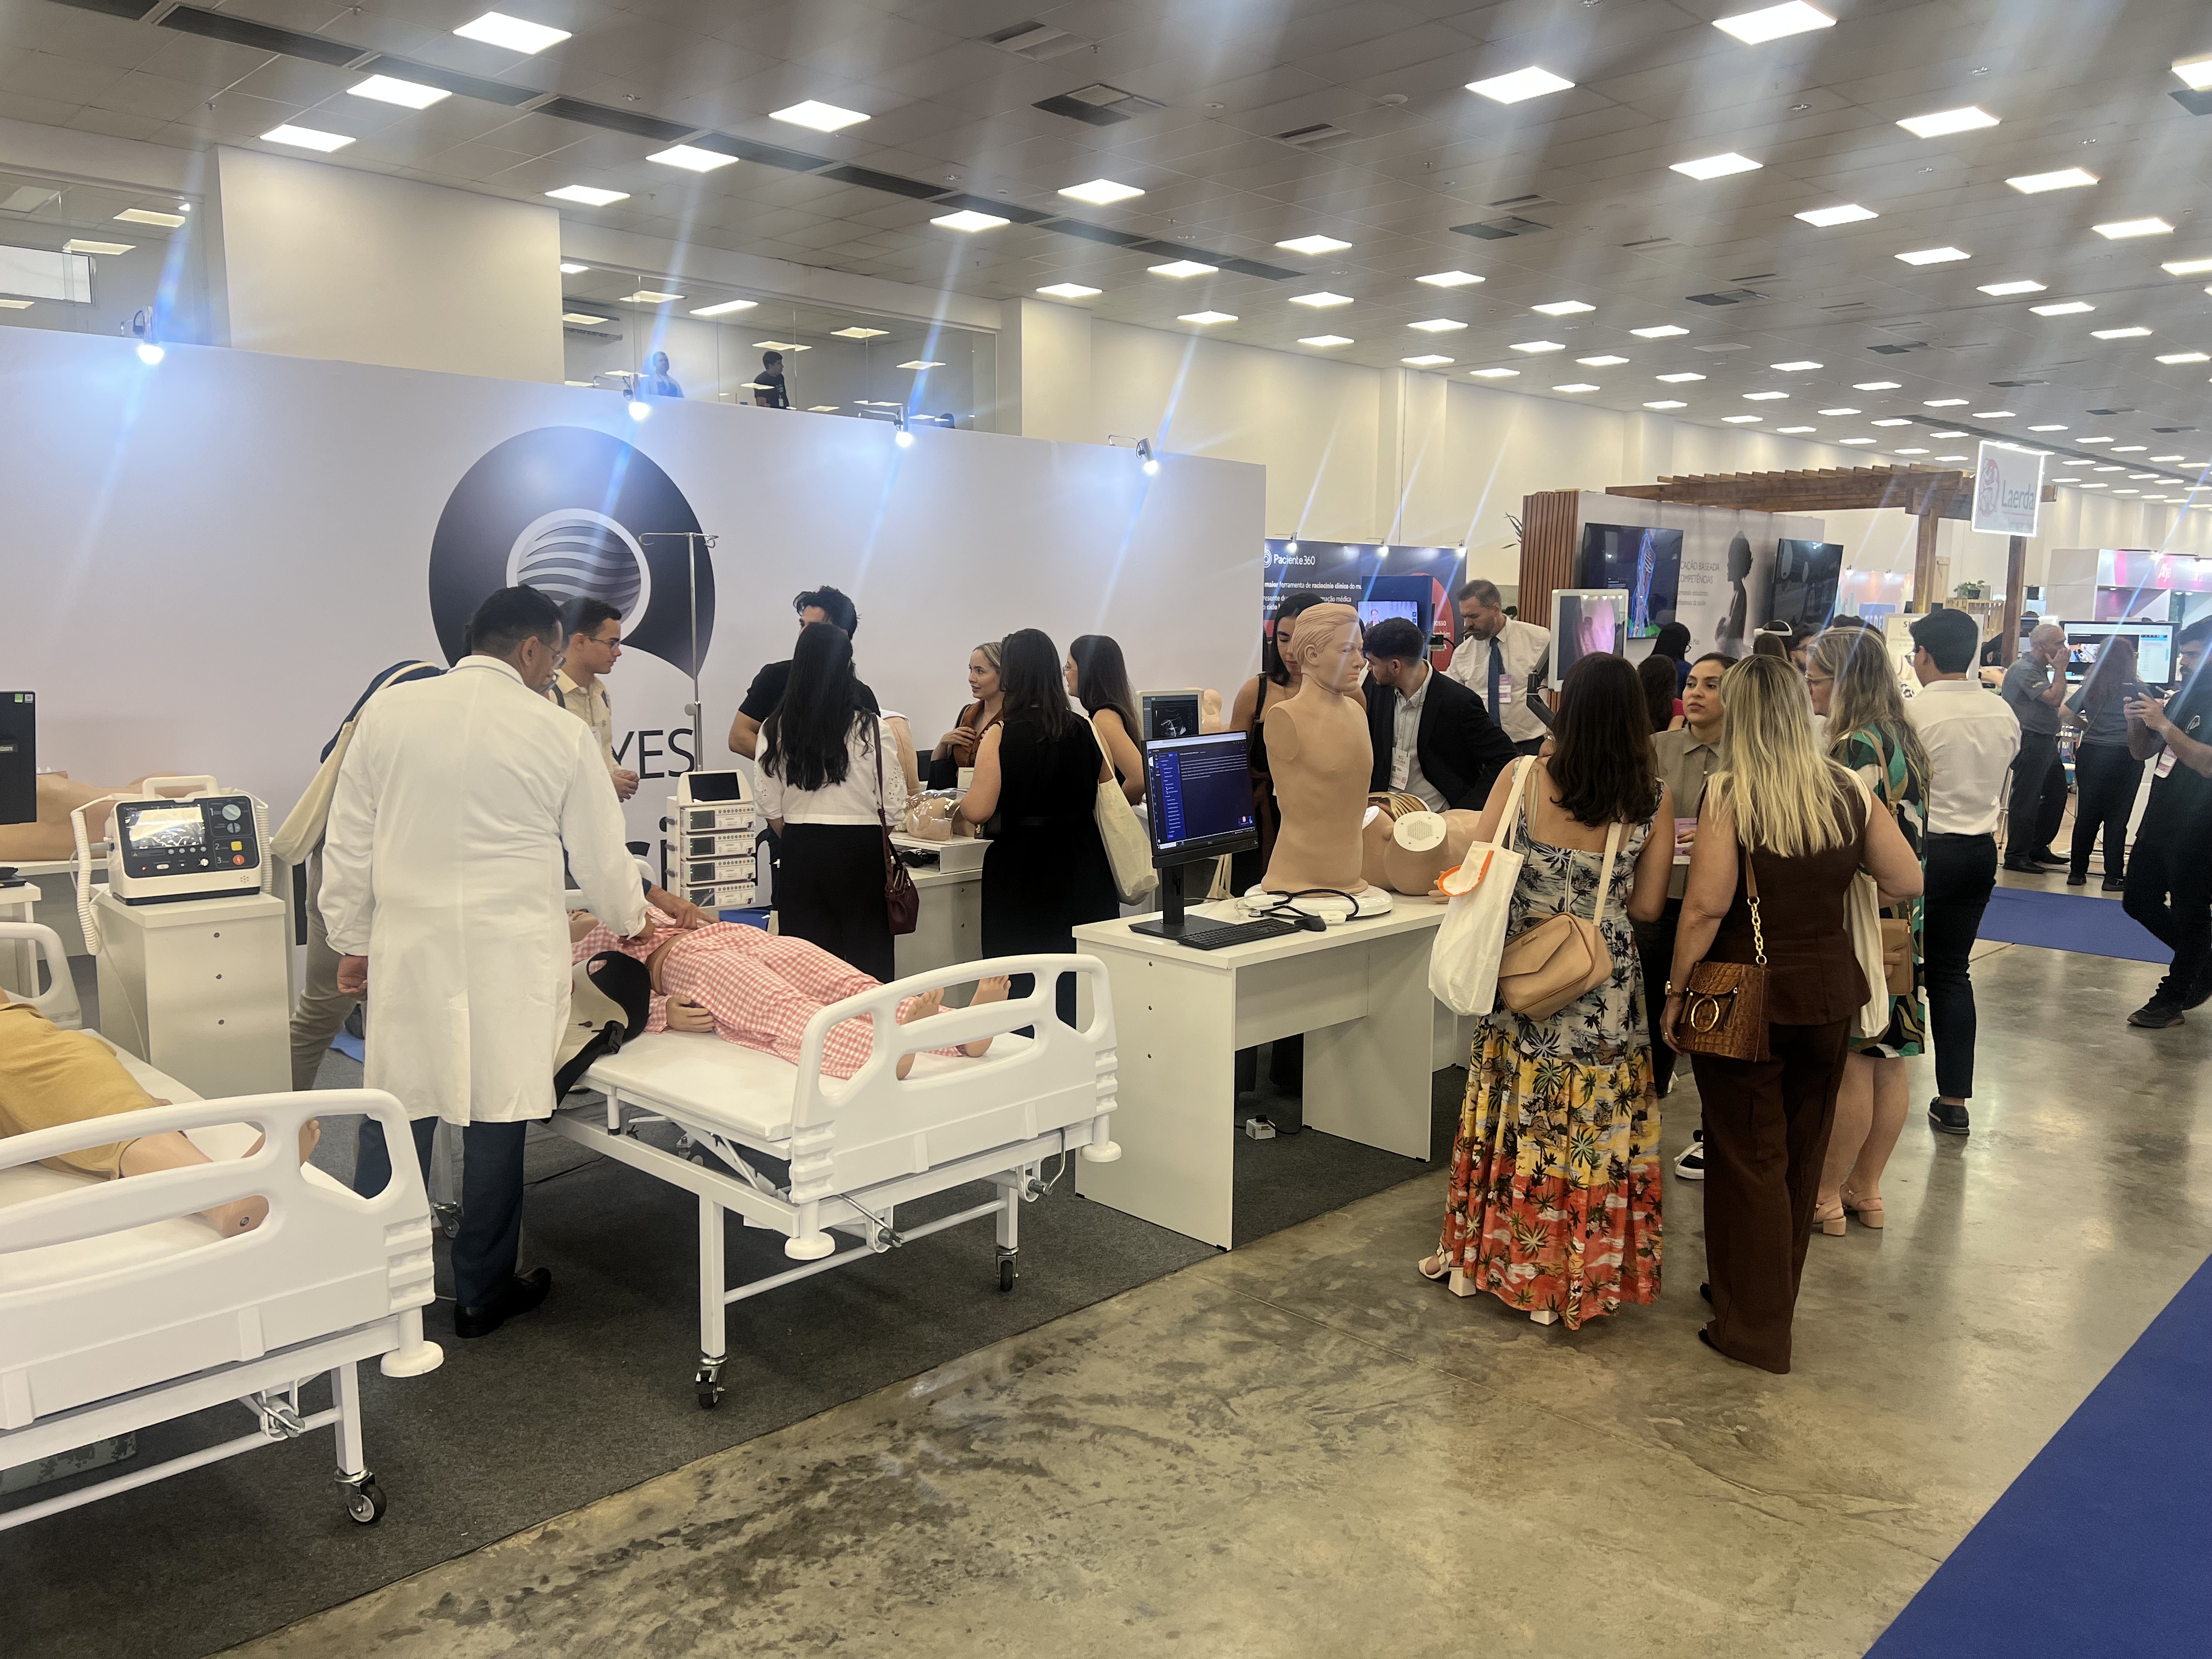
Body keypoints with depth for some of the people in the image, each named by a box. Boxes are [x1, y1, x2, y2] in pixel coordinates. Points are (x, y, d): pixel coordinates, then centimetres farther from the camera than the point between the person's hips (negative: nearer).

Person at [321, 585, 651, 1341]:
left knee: (395, 1116, 10)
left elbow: (349, 842, 6)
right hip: (508, 962, -2)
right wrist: (631, 922, 24)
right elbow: (603, 860, 5)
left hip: (409, 952, 3)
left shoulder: (388, 712, 3)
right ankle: (481, 1292, 20)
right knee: (495, 1121, 7)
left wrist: (352, 941, 16)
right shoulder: (560, 735, -3)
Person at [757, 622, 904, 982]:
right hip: (860, 854, -3)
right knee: (866, 964, 4)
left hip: (801, 857, 3)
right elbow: (893, 810, -5)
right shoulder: (872, 730, -8)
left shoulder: (774, 730, 0)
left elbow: (772, 811, 4)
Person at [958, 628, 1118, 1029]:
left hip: (1023, 871, -4)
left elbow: (979, 810, -14)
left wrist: (954, 804, 7)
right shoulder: (1084, 730, 3)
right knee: (1079, 986, 9)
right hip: (1082, 868, 4)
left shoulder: (1002, 735, -10)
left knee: (1024, 986, 3)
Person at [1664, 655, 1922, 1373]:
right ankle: (1770, 1295, 37)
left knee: (1749, 1159, 7)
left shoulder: (1730, 794, -16)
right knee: (1801, 1153, 19)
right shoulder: (1847, 789, -1)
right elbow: (1908, 880, 4)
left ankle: (1754, 1327, 16)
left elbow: (1706, 905, -20)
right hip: (1830, 991, 5)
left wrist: (1675, 990, -10)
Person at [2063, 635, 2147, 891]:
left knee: (2087, 814, 10)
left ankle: (2077, 872, 14)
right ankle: (2113, 877, 4)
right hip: (2124, 757, -3)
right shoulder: (2138, 689, -4)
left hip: (2090, 754, 3)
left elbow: (2065, 713, 5)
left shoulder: (2090, 686, 6)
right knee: (2117, 818, 2)